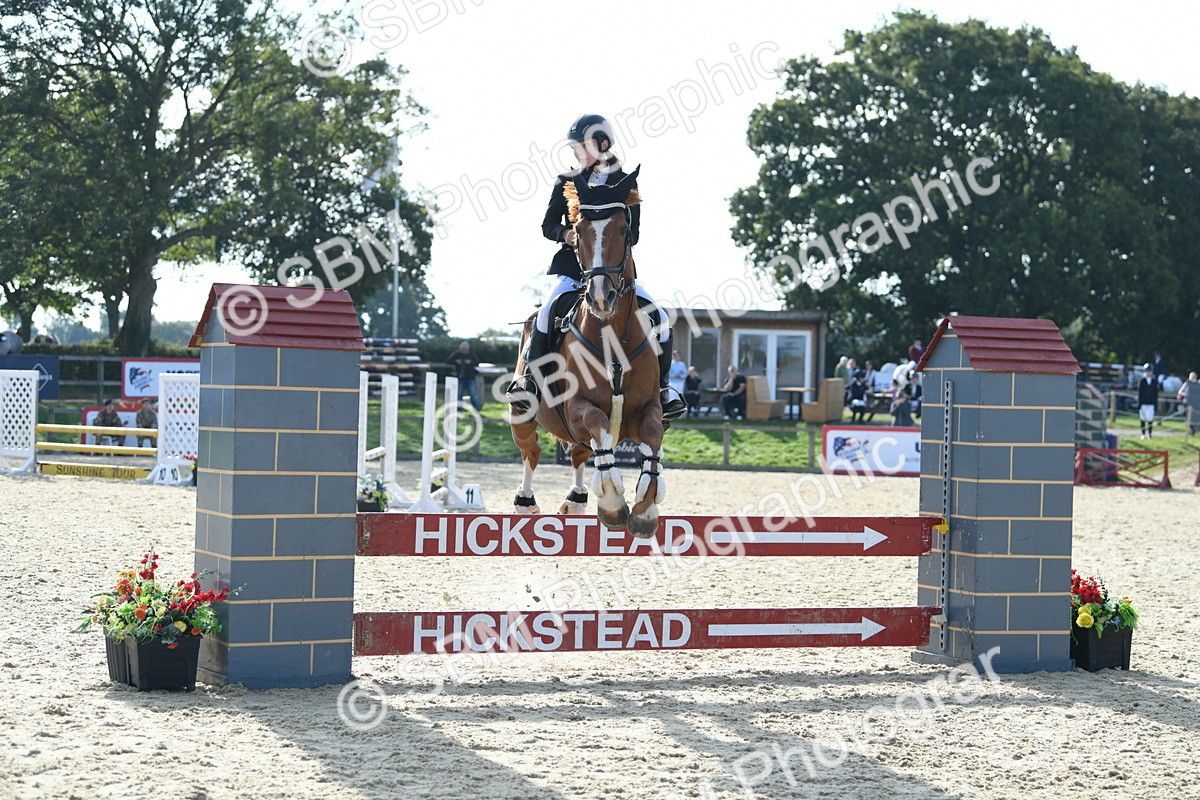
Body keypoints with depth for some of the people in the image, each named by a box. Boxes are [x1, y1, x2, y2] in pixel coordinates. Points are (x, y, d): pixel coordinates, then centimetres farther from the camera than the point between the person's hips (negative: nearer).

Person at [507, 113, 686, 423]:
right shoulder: (568, 183, 8)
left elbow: (633, 233, 2)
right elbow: (548, 225, 7)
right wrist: (565, 233, -15)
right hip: (574, 263, -1)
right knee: (549, 310, -30)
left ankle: (659, 387, 4)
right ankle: (529, 379, -19)